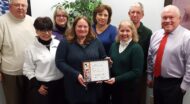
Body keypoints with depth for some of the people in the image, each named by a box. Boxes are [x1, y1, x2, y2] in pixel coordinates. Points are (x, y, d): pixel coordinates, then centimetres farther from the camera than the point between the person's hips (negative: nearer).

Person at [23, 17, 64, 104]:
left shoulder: (59, 44, -3)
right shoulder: (31, 49, -7)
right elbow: (28, 70, -3)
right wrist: (37, 85, -8)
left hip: (59, 84, 2)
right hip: (42, 86, -2)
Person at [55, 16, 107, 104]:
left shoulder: (96, 42, 5)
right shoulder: (66, 43, -4)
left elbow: (104, 60, 10)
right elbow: (59, 62, -9)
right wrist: (76, 75, -18)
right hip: (75, 88, -3)